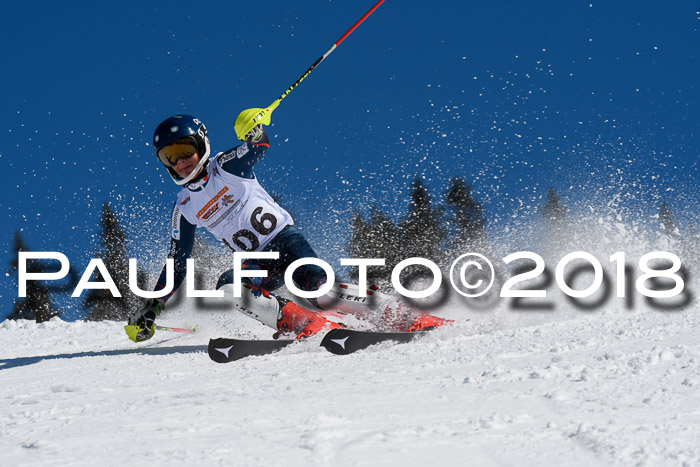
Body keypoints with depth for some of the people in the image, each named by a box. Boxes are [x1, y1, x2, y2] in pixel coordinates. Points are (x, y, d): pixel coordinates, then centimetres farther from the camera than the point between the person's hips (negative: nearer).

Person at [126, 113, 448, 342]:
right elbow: (177, 263, 14)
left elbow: (259, 147, -19)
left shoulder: (226, 167, -2)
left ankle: (403, 316, -29)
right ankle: (308, 325, -37)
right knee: (229, 286, -28)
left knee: (315, 286, -30)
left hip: (284, 237, -4)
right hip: (257, 263, 4)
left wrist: (253, 132, -45)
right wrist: (151, 308, 10)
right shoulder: (184, 210, 8)